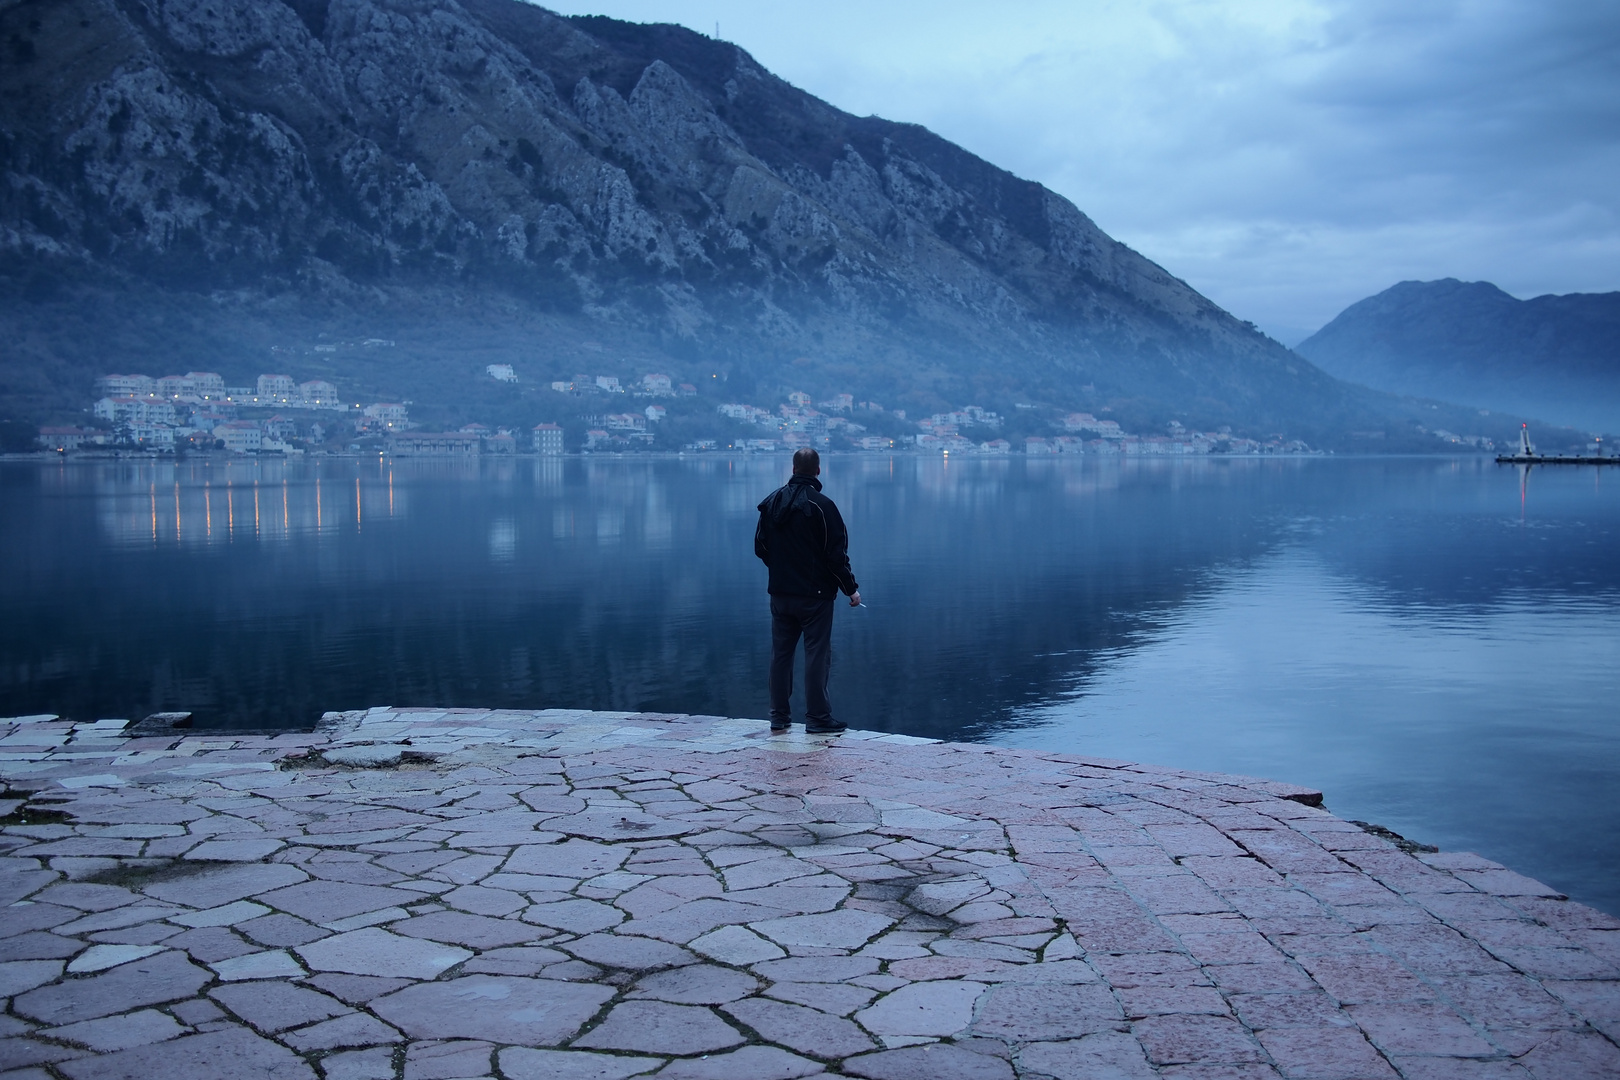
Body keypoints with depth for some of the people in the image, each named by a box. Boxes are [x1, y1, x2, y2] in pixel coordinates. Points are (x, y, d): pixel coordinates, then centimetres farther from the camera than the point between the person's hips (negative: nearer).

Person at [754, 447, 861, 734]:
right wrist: (851, 588, -4)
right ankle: (817, 718, 1)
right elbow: (836, 554, -13)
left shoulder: (772, 502, 5)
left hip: (780, 592, 6)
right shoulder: (822, 505, -13)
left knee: (780, 653, 11)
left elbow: (760, 547, 11)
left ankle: (779, 716, 15)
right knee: (817, 654, -1)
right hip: (815, 594, -5)